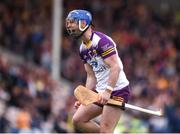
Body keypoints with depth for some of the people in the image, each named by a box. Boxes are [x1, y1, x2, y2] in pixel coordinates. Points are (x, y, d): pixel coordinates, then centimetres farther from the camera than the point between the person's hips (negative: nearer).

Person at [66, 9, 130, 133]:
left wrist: (108, 91, -30)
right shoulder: (83, 49, 13)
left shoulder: (102, 41, -16)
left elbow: (116, 67, -23)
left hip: (117, 90, -9)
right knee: (78, 120, 3)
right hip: (101, 91, 9)